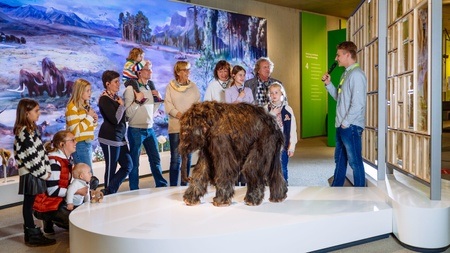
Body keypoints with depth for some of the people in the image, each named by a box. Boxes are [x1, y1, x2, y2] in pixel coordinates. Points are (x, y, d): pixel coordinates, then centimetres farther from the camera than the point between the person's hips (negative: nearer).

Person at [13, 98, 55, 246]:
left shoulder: (30, 129, 13)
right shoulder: (24, 132, -17)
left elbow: (40, 151, 13)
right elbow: (31, 155, -20)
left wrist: (47, 169, 8)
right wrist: (43, 173, -12)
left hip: (34, 173, 9)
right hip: (30, 173, -9)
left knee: (30, 203, 15)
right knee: (29, 203, 0)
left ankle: (31, 231, 25)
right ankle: (32, 236, 9)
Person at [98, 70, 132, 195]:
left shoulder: (116, 97, 14)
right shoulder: (104, 99, -11)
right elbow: (115, 119, -21)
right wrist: (121, 105, -9)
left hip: (119, 138, 9)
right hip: (110, 138, -9)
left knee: (128, 165, 7)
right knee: (111, 168, -1)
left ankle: (109, 191, 10)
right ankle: (109, 193, 12)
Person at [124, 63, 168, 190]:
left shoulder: (150, 88, 9)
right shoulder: (131, 89, -9)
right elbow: (128, 113, -14)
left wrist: (158, 98, 5)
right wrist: (137, 100, -24)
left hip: (150, 129, 6)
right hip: (136, 130, -6)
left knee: (155, 159, 12)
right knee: (134, 163, 5)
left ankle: (162, 186, 23)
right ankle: (134, 191, 16)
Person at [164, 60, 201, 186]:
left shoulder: (193, 86, 10)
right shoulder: (171, 86, 1)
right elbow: (168, 106, -5)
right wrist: (180, 115, -17)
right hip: (176, 127, -3)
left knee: (187, 157, 9)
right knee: (175, 158, -4)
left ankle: (184, 185, 18)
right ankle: (173, 187, 4)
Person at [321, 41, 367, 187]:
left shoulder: (356, 74, -15)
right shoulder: (346, 74, 14)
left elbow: (358, 104, -21)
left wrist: (345, 123, -15)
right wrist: (328, 83, 9)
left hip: (351, 126, -10)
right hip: (341, 126, 10)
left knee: (355, 162, 0)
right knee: (339, 160, 18)